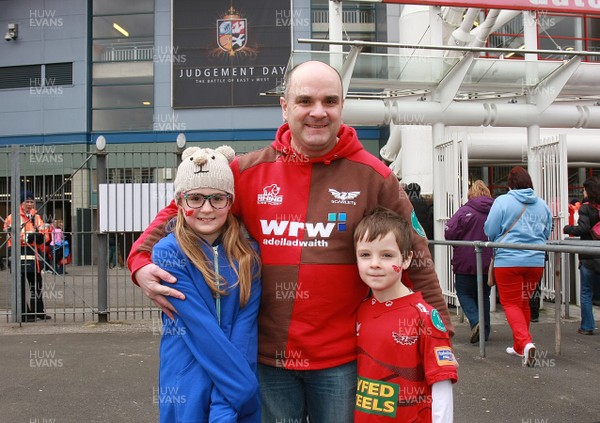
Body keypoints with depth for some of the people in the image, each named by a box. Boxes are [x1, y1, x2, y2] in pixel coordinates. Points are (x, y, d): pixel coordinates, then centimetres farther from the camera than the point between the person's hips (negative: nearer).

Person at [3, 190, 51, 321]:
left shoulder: (37, 217, 16)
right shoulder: (13, 217, -3)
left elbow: (45, 234, 13)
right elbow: (10, 235, -13)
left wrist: (41, 236, -9)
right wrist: (26, 237, -22)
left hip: (34, 253, 6)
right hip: (19, 254, -6)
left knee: (36, 283, 13)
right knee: (21, 284, -4)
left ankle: (38, 311, 25)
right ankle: (23, 313, 1)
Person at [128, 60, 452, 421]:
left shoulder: (371, 176, -6)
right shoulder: (249, 171, -2)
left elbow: (414, 256, -1)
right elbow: (183, 210, 7)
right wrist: (142, 259, -8)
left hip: (340, 359, -1)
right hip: (267, 354, 2)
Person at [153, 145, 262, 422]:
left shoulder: (247, 255, 0)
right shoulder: (168, 253, -9)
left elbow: (245, 326, -9)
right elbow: (201, 328, -16)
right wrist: (243, 386, -19)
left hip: (242, 387, 3)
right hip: (188, 386, -2)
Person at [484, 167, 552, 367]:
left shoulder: (502, 201, -8)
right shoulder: (542, 204, 5)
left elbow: (489, 231, -7)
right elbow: (547, 233, 14)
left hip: (508, 261, -4)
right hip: (536, 261, 5)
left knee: (511, 303, 5)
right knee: (524, 302, 19)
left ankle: (525, 342, -16)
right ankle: (519, 347, 29)